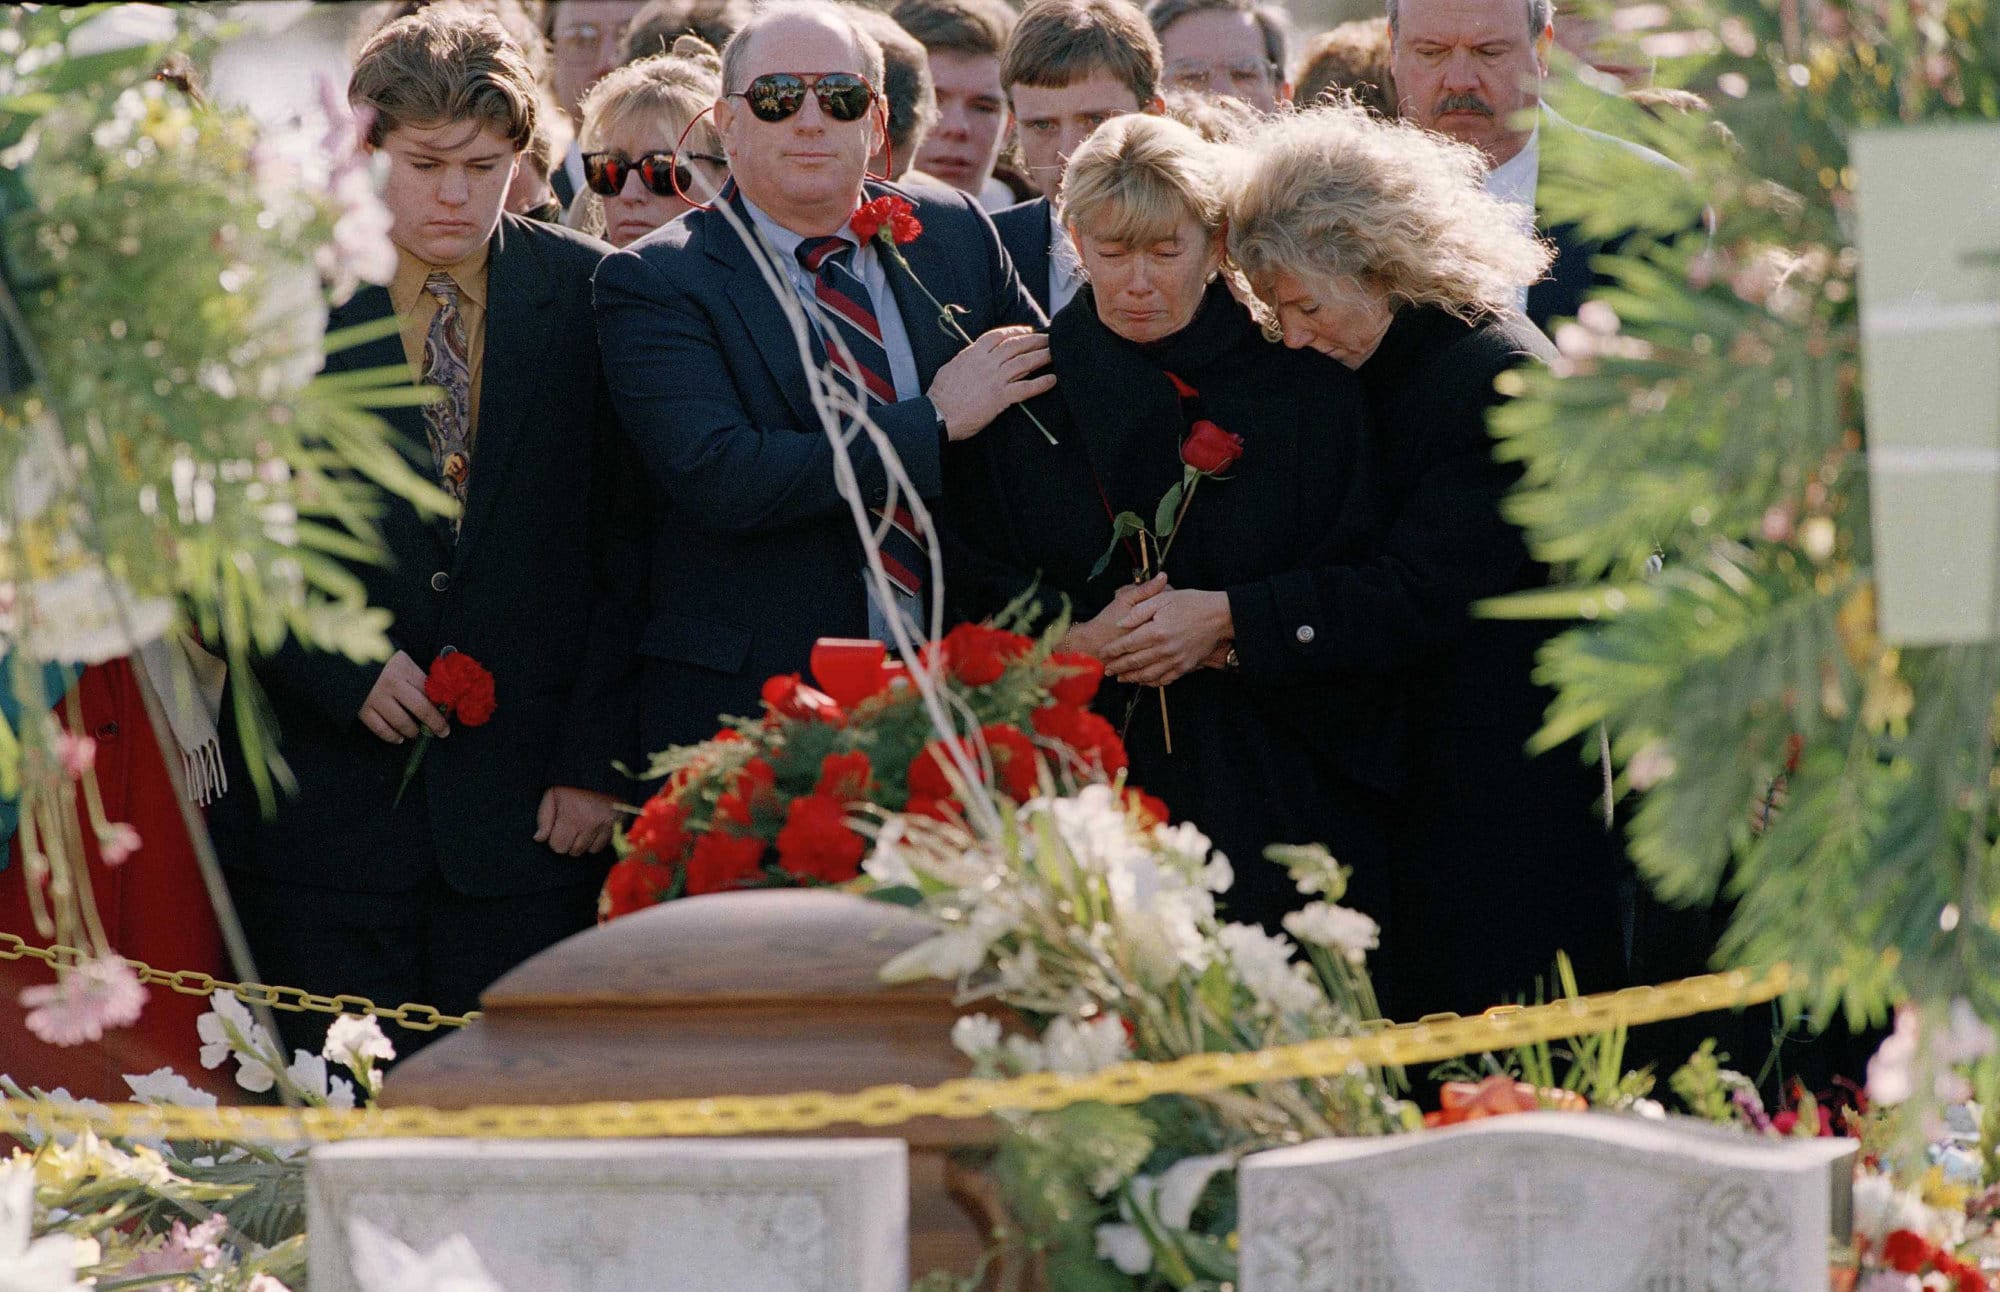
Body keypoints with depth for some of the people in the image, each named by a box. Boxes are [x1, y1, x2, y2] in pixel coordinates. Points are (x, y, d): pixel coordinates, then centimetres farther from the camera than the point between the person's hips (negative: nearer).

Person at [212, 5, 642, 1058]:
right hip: (325, 797, 0)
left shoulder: (590, 296, 4)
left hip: (527, 806, 1)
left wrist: (598, 760, -4)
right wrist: (341, 669, -11)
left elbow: (630, 544, 3)